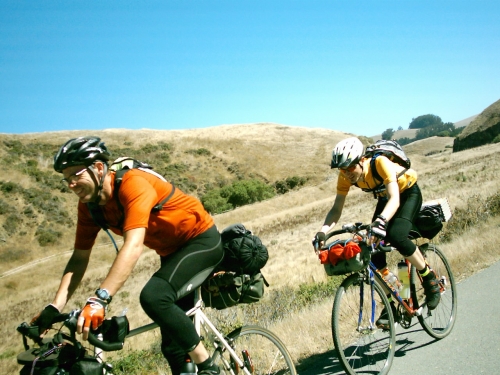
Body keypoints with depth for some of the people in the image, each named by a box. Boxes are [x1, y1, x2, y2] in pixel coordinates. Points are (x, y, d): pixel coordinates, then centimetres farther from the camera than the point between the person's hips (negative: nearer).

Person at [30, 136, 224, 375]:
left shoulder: (132, 183, -29)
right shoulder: (89, 206, -6)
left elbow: (133, 246, -40)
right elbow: (79, 258, -3)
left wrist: (99, 300, -47)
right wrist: (54, 308, -13)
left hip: (201, 239, -8)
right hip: (172, 250, 8)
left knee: (154, 297, -30)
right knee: (173, 341, 9)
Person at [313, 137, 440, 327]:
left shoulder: (380, 163, -37)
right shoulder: (346, 176, -21)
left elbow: (395, 198, -46)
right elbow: (337, 208, -18)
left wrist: (381, 221, -64)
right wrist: (323, 231, -35)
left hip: (408, 193, -6)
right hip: (385, 198, 6)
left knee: (395, 236, -30)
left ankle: (429, 278, -5)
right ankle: (390, 304, 2)